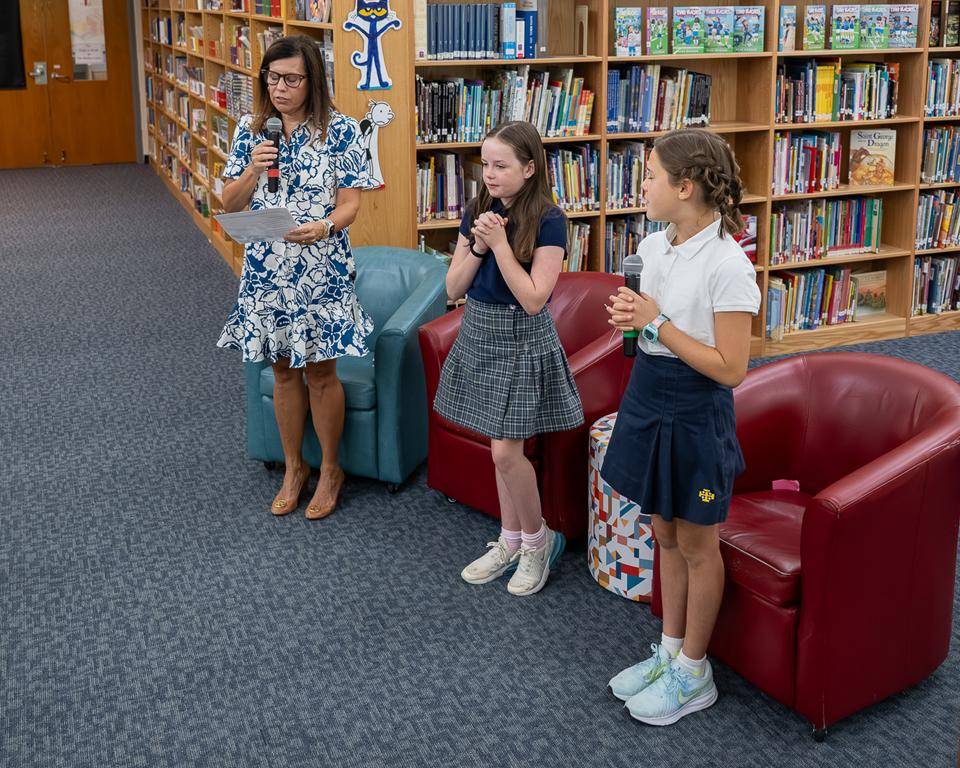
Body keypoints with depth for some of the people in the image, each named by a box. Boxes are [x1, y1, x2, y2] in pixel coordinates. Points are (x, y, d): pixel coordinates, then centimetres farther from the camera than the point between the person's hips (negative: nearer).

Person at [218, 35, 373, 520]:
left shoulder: (339, 130, -7)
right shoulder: (251, 129, 3)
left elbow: (349, 204, -8)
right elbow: (230, 205, 4)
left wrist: (324, 227, -29)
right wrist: (253, 171, -15)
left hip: (322, 271, -3)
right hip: (267, 270, 3)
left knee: (320, 371, 5)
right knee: (284, 371, 13)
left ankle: (330, 469, 24)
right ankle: (293, 468, 29)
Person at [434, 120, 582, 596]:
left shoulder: (547, 220, -14)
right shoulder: (477, 213, 3)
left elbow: (533, 299, -21)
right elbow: (453, 289, 1)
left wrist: (500, 243, -24)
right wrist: (477, 246, -15)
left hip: (523, 339, -6)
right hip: (479, 333, 6)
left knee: (506, 451, -7)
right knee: (501, 447, 14)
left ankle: (538, 539, 16)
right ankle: (510, 542, 27)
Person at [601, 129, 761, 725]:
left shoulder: (727, 264, -22)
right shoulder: (655, 246, 2)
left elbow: (731, 368, -23)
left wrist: (656, 322, -23)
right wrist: (632, 315, -6)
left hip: (696, 412, -7)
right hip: (648, 397, 8)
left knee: (697, 545, 9)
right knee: (665, 535, 19)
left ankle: (693, 674, 26)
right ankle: (670, 651, 36)